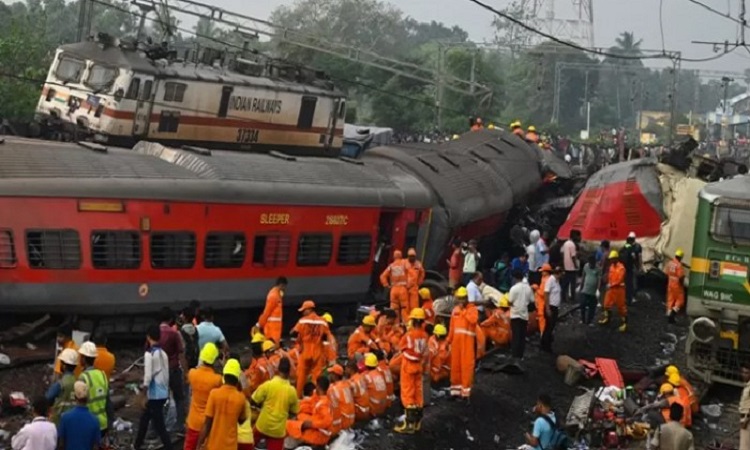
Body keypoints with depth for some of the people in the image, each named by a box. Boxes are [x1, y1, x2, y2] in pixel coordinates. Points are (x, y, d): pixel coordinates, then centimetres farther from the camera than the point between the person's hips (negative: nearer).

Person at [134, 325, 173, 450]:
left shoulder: (149, 354, -14)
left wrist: (144, 387, -11)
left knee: (159, 425, -4)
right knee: (144, 418, 24)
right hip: (163, 393, 8)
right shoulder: (163, 353, 7)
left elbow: (148, 376, -20)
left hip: (155, 395, -8)